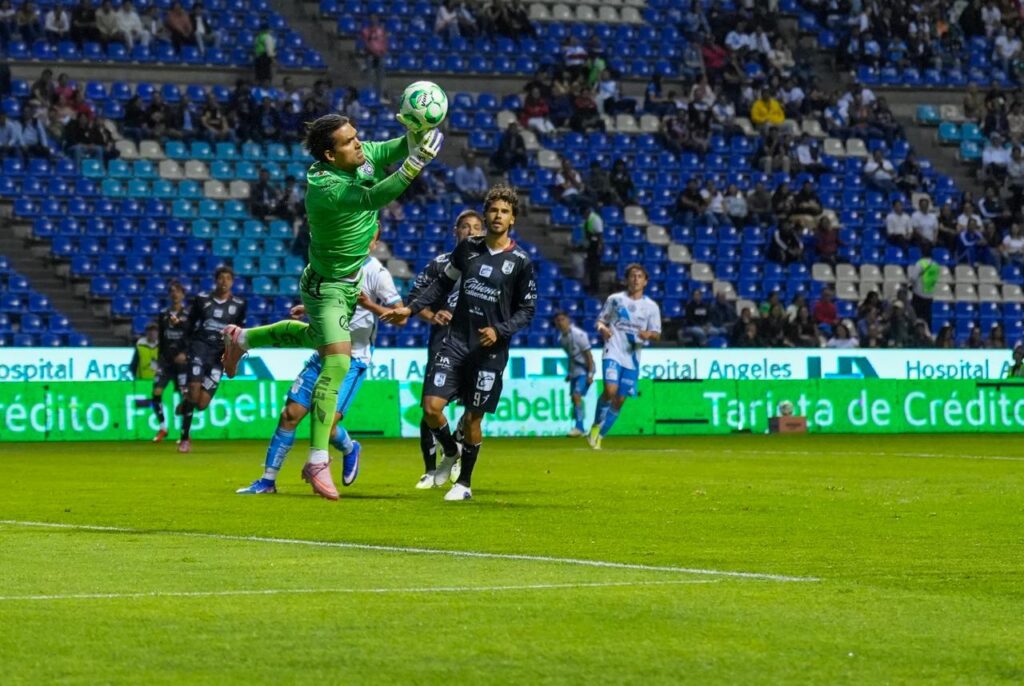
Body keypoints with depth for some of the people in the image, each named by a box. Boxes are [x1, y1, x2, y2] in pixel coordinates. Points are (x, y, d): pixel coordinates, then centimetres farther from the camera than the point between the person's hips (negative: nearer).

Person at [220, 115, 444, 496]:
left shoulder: (363, 155, -12)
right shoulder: (324, 189, -36)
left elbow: (394, 150, -13)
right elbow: (373, 198, -48)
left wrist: (415, 137, -36)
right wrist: (415, 164, -54)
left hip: (352, 279, 9)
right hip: (327, 285, -9)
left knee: (319, 337, 31)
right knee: (337, 361, -20)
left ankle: (242, 338, 54)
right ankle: (318, 460, -16)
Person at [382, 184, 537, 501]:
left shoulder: (520, 261, -4)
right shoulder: (468, 248, 5)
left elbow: (527, 309, 0)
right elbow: (443, 283, 16)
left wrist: (500, 331, -15)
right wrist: (412, 309, 9)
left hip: (490, 350, -3)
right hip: (455, 341, 3)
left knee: (472, 418, 1)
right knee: (431, 407, -9)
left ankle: (464, 482, 21)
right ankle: (451, 452, 22)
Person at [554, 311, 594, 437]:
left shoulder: (578, 334, -18)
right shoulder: (562, 337, 5)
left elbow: (588, 354, -16)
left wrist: (590, 374, -19)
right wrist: (569, 373, 19)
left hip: (584, 370, -8)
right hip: (575, 372, 8)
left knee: (577, 396, -19)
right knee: (574, 398, 9)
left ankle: (579, 427, -20)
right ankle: (579, 429, 16)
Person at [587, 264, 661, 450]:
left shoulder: (651, 307, 6)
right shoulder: (615, 299, 4)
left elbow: (657, 335, 6)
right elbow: (601, 320, 11)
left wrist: (648, 335, -17)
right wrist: (602, 328, -12)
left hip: (632, 357, 2)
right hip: (613, 352, -2)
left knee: (620, 400, 3)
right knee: (610, 390, -23)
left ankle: (599, 436, 16)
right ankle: (596, 426, -2)